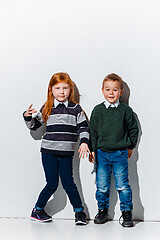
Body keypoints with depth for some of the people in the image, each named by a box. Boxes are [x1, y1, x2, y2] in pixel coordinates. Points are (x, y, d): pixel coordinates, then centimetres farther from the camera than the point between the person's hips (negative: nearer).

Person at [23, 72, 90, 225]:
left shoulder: (75, 108, 4)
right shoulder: (47, 108, 5)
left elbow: (83, 127, 4)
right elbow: (34, 125, 14)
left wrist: (84, 142, -11)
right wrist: (28, 117, -5)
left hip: (67, 153, 0)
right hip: (48, 152, 0)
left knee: (68, 183, 0)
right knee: (52, 184, 0)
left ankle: (79, 211, 17)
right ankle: (37, 210, 19)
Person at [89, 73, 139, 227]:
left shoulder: (126, 110, 0)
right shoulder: (98, 110, 3)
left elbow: (133, 129, 10)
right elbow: (92, 131, 8)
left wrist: (130, 146, 7)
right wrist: (93, 150, 4)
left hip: (120, 154, -1)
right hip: (102, 153, 2)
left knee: (122, 185, -2)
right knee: (102, 186, 6)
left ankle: (127, 213, 10)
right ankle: (102, 211, 22)